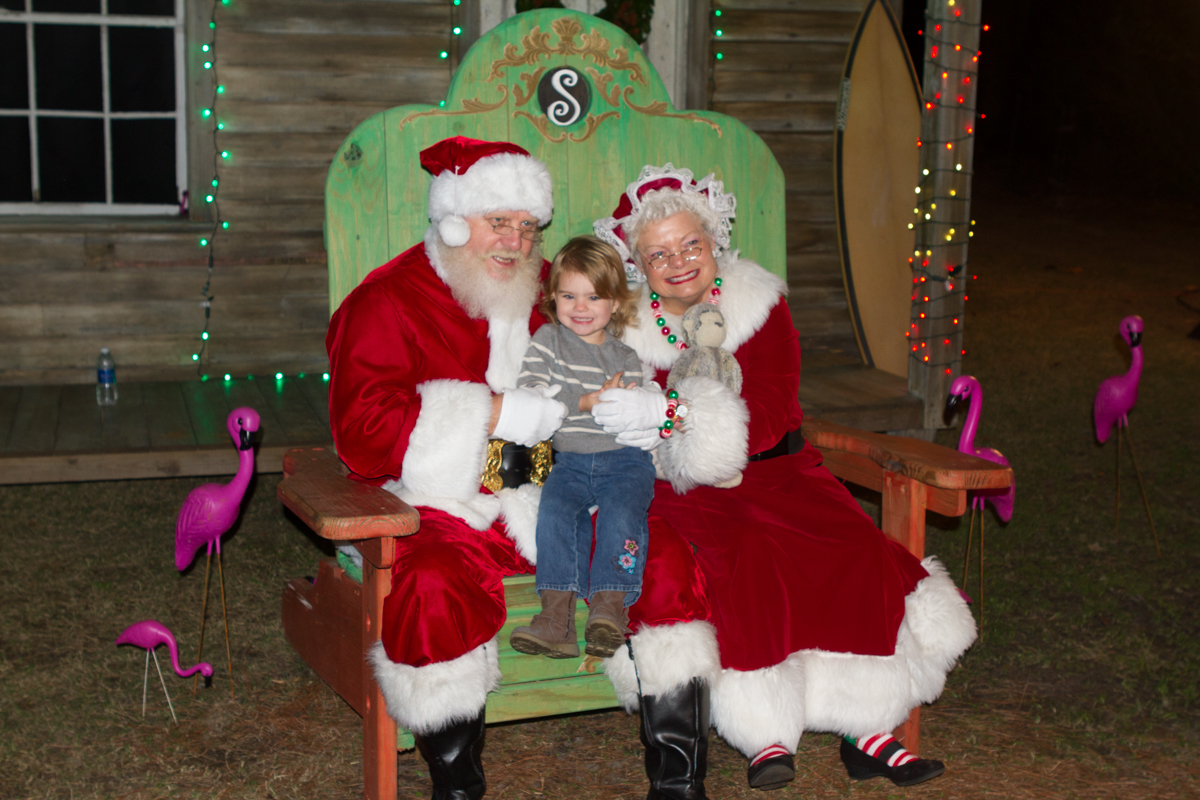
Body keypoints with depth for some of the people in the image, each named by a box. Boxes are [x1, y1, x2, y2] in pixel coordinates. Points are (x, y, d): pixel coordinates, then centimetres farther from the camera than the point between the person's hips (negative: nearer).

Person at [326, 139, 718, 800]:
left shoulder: (552, 294, 16)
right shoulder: (386, 302, -1)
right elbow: (364, 433, -14)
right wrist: (501, 415, -19)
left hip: (549, 497, 5)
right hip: (438, 507, -4)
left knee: (666, 554, -17)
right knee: (435, 585, -36)